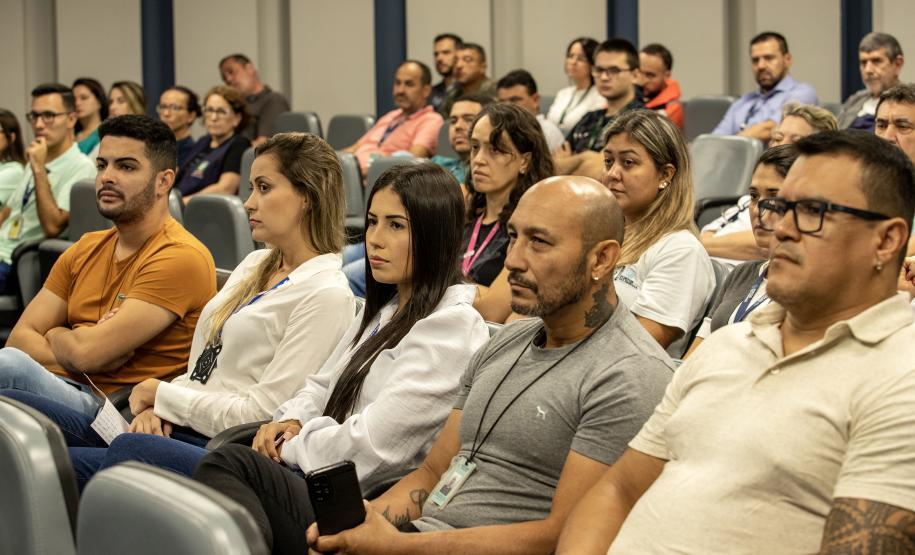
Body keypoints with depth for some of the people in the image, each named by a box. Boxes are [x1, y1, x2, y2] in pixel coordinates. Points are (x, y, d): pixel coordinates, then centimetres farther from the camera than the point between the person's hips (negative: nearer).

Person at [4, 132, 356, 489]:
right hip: (174, 429, 9)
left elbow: (258, 414, -13)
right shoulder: (255, 265, 21)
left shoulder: (326, 295, -7)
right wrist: (157, 407, -2)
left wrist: (160, 394, -3)